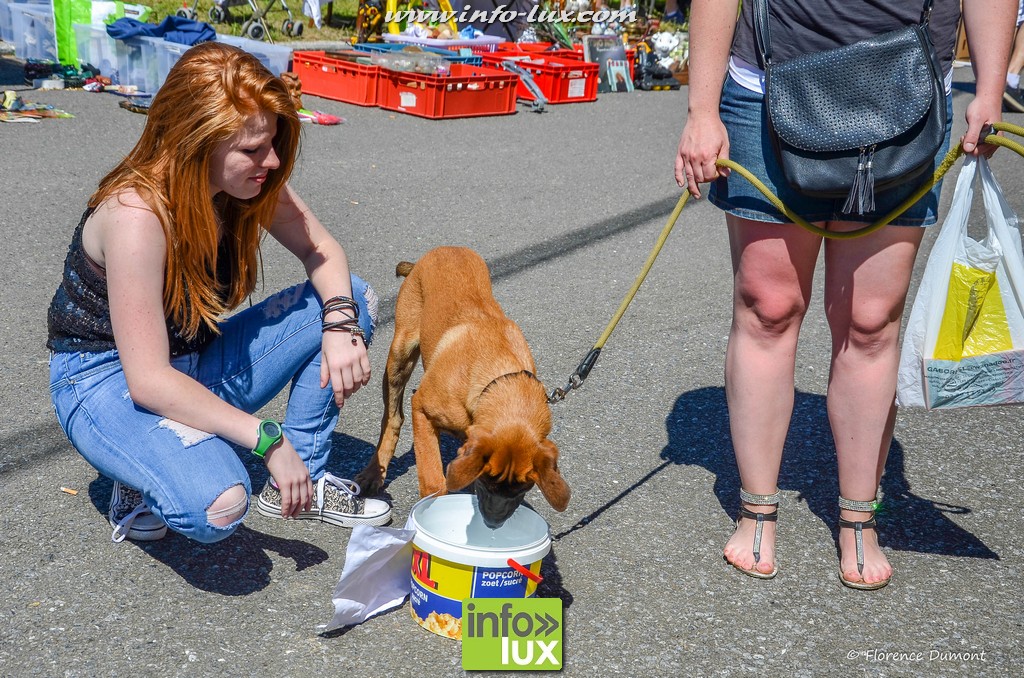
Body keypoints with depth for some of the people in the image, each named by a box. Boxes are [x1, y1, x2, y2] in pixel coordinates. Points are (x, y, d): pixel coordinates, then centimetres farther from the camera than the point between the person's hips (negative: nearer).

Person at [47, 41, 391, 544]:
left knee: (352, 298, -6)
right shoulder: (136, 214, -30)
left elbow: (322, 251, 2)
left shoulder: (250, 182, -11)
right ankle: (145, 479, 0)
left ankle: (304, 480, 1)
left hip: (196, 364, 7)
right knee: (217, 506, -36)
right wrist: (269, 441, -28)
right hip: (109, 380, -7)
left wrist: (341, 324, -20)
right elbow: (148, 381, -30)